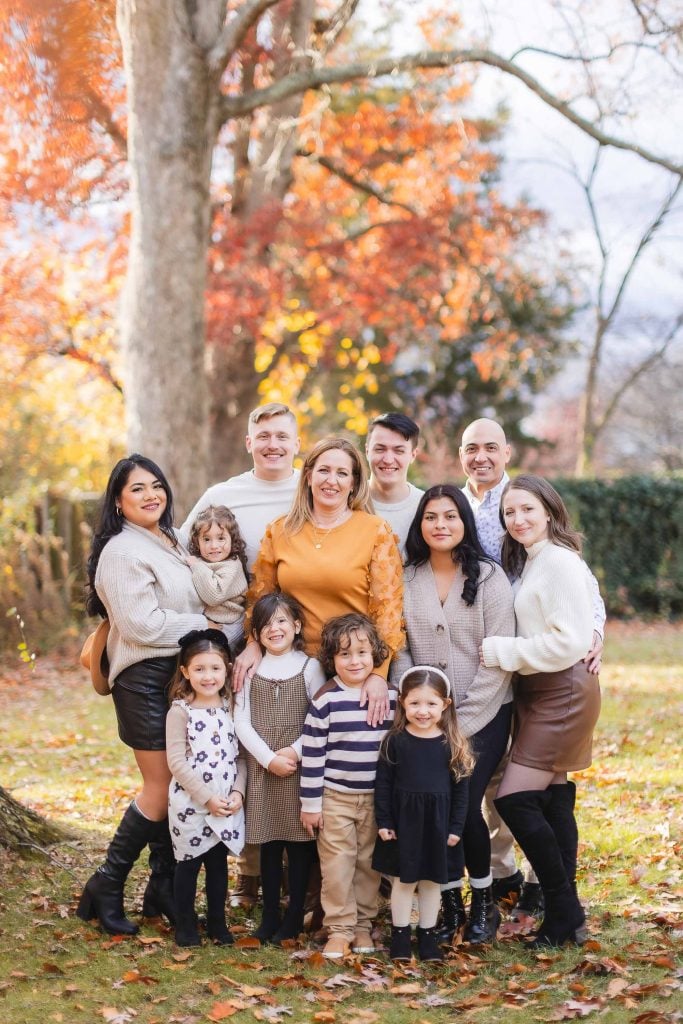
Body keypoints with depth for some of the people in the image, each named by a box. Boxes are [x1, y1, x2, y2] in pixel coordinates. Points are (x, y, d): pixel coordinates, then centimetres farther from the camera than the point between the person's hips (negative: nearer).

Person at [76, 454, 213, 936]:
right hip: (146, 676, -8)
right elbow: (142, 624, -19)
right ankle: (106, 887, 4)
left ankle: (164, 887, 16)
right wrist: (202, 625, -10)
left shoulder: (173, 544, 16)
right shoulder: (123, 551, -11)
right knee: (161, 787, -6)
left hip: (182, 672, 8)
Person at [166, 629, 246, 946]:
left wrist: (237, 792, -8)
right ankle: (185, 925, 20)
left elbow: (240, 755, 5)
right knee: (189, 863, 7)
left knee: (219, 862, 13)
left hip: (227, 804, 4)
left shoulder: (231, 707, 4)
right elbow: (176, 762, -13)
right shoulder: (180, 711, -9)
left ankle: (217, 921, 26)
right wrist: (206, 798, -16)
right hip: (190, 803, -4)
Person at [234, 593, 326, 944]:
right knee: (268, 844, 8)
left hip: (301, 767, -2)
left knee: (300, 842, 2)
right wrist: (269, 758, -9)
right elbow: (241, 722, 2)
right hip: (262, 768, 2)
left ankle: (294, 915, 12)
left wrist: (295, 751, -15)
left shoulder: (310, 667, 1)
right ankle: (270, 915, 17)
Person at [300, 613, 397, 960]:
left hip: (377, 799, 3)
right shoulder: (325, 700, -9)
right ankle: (340, 928, 9)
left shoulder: (390, 698, 1)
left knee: (369, 863, 10)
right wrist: (310, 804, -7)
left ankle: (363, 924, 23)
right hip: (335, 798, -3)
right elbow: (312, 754, -7)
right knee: (338, 864, -1)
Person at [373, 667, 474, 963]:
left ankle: (428, 936, 23)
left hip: (437, 823, 1)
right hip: (403, 820, -1)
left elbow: (461, 788, 2)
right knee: (403, 880, 7)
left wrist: (456, 827, -1)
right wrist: (383, 822, -6)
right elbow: (383, 783, -3)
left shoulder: (452, 744, -2)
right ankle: (400, 936, 19)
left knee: (432, 881, 11)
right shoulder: (395, 741, -5)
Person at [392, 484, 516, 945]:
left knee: (465, 804, -14)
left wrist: (465, 721, -11)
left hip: (484, 715, -2)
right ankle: (450, 902, 14)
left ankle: (484, 902, 9)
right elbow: (399, 651, 2)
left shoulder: (489, 577, -3)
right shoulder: (405, 581, 5)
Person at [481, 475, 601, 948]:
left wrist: (504, 651, -15)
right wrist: (506, 652, -1)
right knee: (553, 799, 11)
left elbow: (568, 642, -21)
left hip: (563, 693, -9)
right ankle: (566, 913, 17)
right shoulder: (527, 562, 15)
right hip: (540, 693, 9)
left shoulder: (560, 561, -15)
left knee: (515, 799, -12)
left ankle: (564, 913, -2)